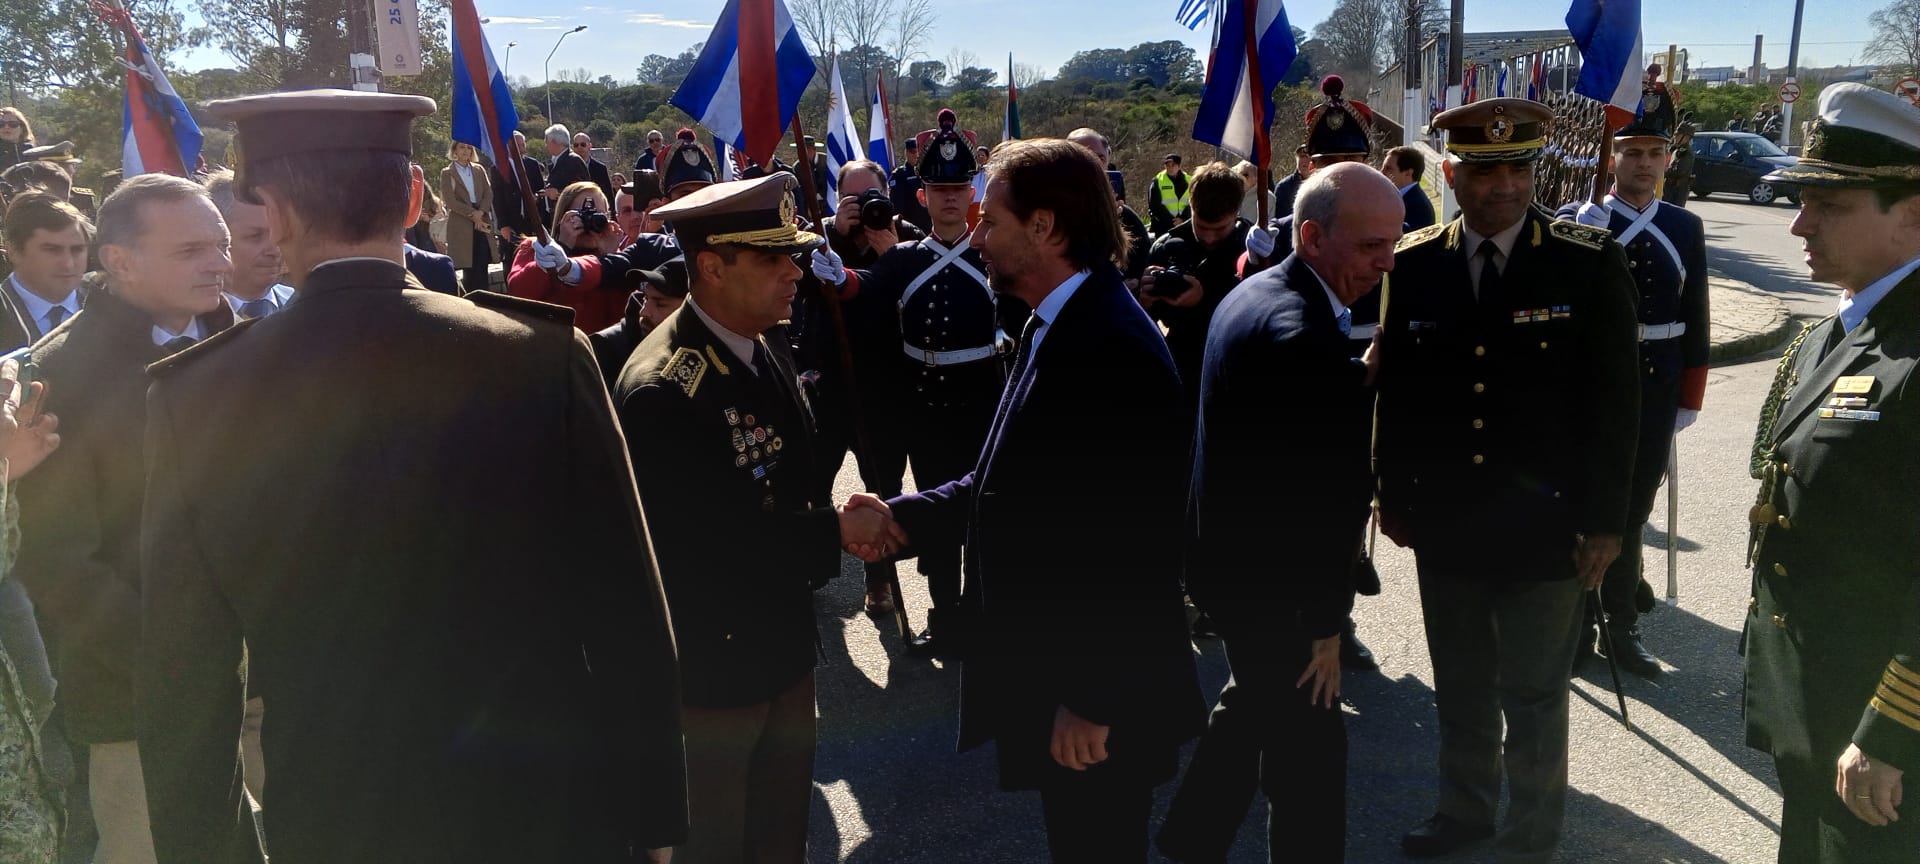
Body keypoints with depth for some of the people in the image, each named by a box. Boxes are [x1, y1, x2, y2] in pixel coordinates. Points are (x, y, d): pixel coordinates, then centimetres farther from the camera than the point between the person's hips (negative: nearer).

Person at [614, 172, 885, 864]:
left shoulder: (767, 352, 3)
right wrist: (836, 532, -19)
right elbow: (718, 542, -27)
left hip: (783, 645, 8)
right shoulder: (661, 390, -26)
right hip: (711, 667, -8)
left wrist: (832, 521, -3)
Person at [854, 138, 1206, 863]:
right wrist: (906, 517, 2)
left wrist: (1093, 701, -22)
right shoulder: (1054, 328, 8)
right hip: (1050, 677, 9)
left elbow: (1134, 544, -27)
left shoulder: (1114, 349, -25)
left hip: (1098, 702, -9)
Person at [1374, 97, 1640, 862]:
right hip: (1444, 522, 3)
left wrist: (1606, 520, -7)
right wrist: (1393, 497, 6)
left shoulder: (1591, 263, -8)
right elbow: (1394, 392, 4)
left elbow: (1614, 399, -6)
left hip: (1543, 528, -2)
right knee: (1459, 688, 19)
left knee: (1533, 700, 12)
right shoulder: (1413, 264, -2)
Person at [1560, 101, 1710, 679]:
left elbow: (1695, 321, 6)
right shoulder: (1576, 221, -5)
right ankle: (1578, 619, 22)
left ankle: (1621, 623, 26)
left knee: (1633, 508, 12)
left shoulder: (1686, 229, 5)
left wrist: (1689, 400, 5)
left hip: (1656, 390, 3)